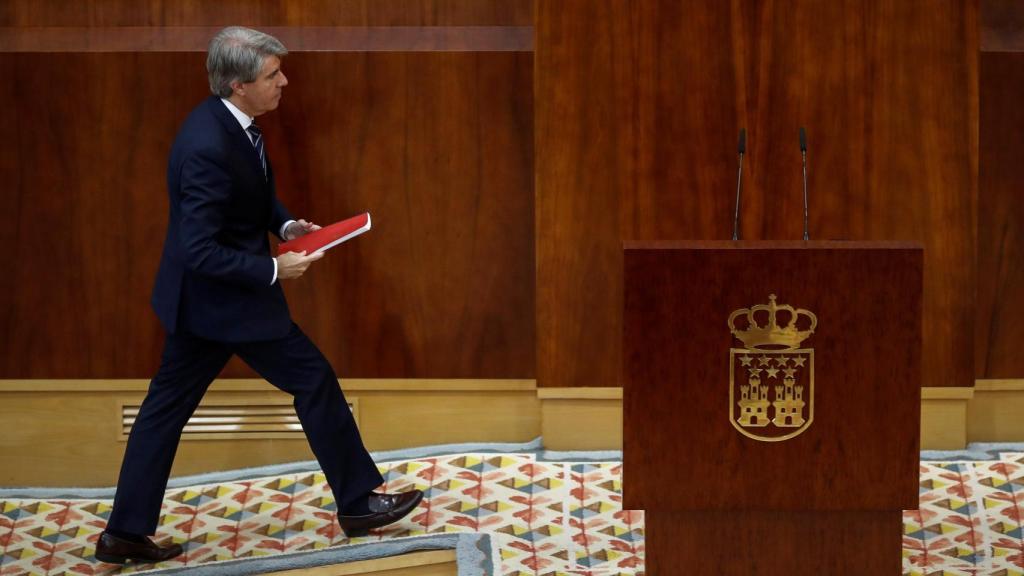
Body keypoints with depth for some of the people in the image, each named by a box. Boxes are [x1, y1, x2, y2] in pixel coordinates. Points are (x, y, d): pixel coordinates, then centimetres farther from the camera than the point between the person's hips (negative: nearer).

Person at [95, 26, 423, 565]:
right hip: (225, 297, -9)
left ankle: (125, 534, 18)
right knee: (315, 380, 5)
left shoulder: (227, 122, 0)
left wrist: (285, 223, 2)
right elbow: (201, 251, -28)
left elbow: (257, 191, 19)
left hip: (198, 297, 9)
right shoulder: (208, 148, -30)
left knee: (166, 407, 12)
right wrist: (274, 270, -22)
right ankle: (358, 503, 18)